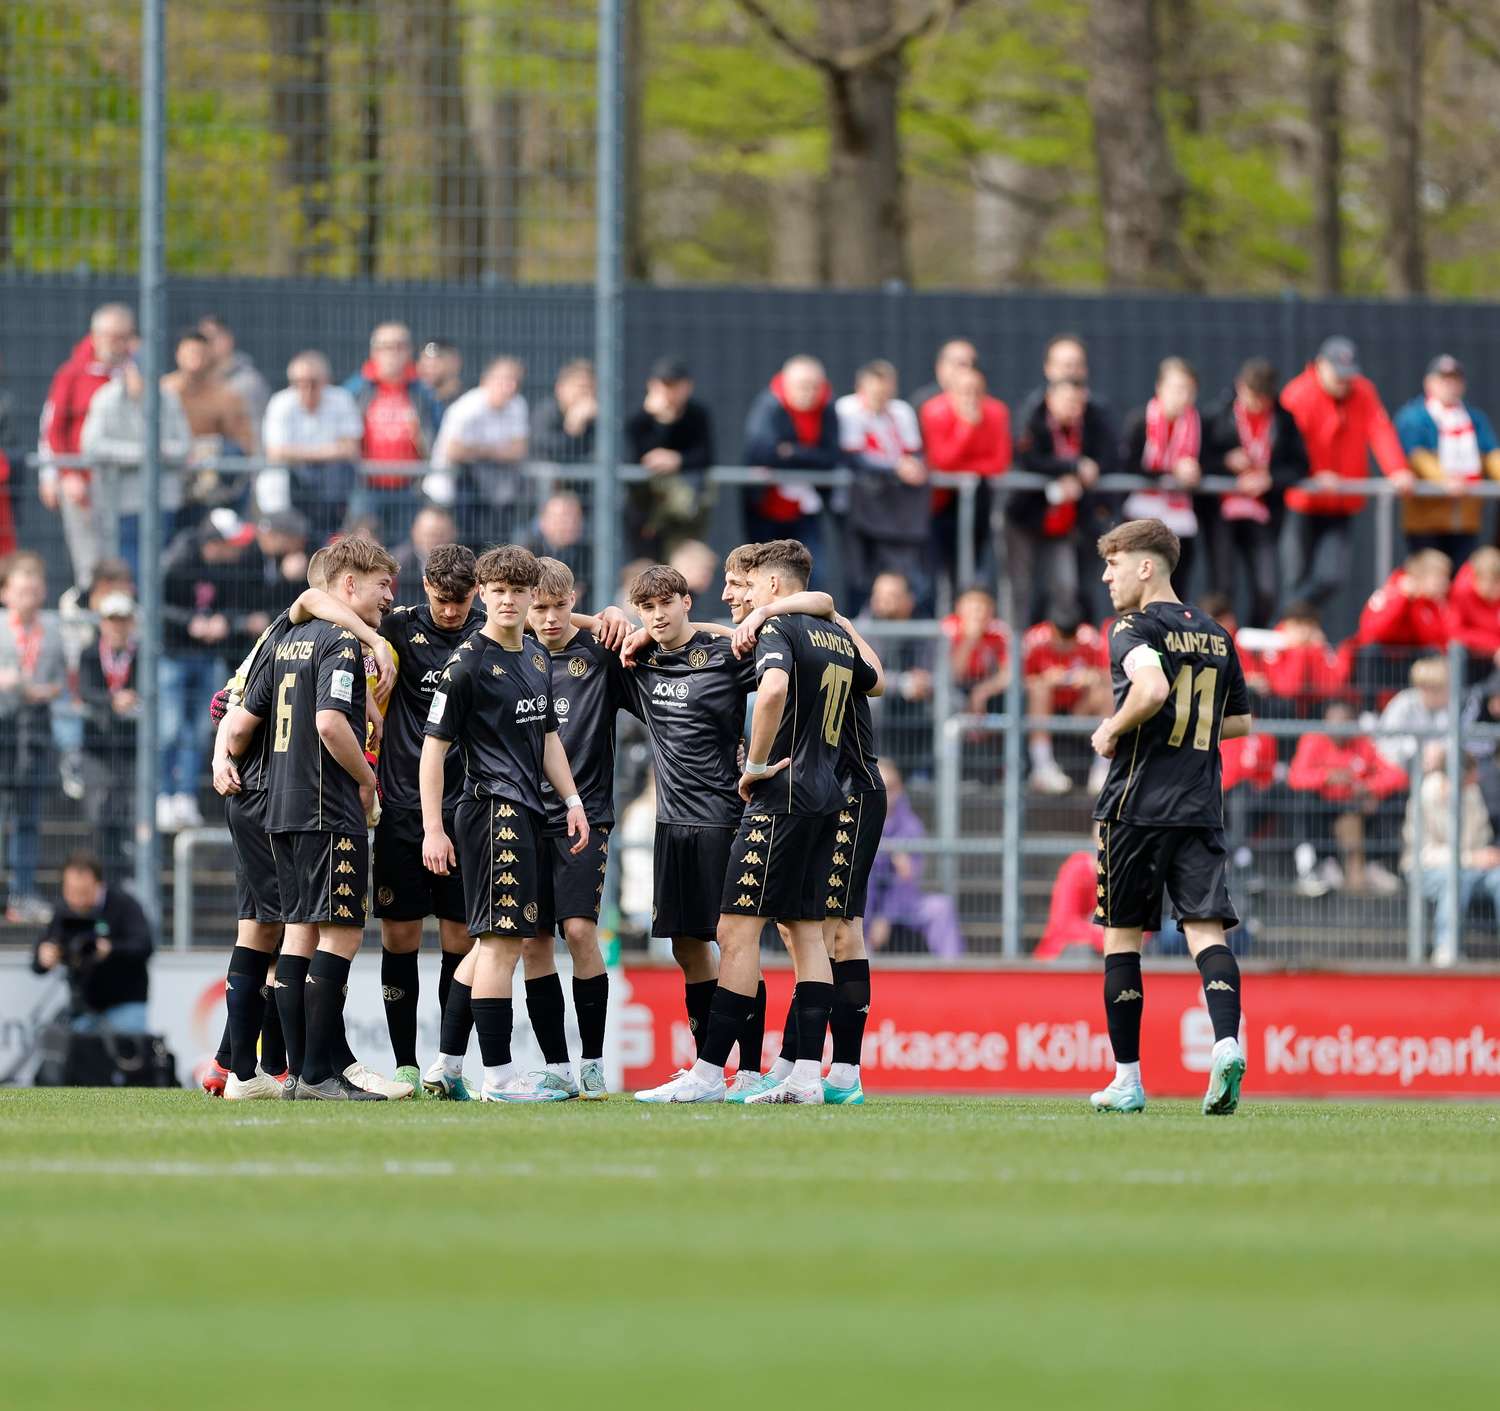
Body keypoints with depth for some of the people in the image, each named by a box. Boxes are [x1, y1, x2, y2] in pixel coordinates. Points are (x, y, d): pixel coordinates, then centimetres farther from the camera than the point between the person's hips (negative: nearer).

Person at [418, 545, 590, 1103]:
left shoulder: (537, 659, 15)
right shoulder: (467, 664, -9)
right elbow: (434, 745, -10)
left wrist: (571, 800, 16)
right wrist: (433, 829, -14)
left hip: (527, 815, 9)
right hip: (493, 810, -9)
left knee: (492, 942, 13)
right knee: (502, 941, -11)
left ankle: (445, 1066, 21)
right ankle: (498, 1078, -10)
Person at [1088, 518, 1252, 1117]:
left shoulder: (1133, 628, -7)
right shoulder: (1215, 634, 14)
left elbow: (1152, 687, -26)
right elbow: (1240, 720, 23)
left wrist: (1113, 729, -11)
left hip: (1137, 804, -5)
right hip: (1201, 808, 5)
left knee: (1123, 936, 6)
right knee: (1207, 929, -3)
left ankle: (1128, 1078, 9)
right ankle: (1227, 1041, -27)